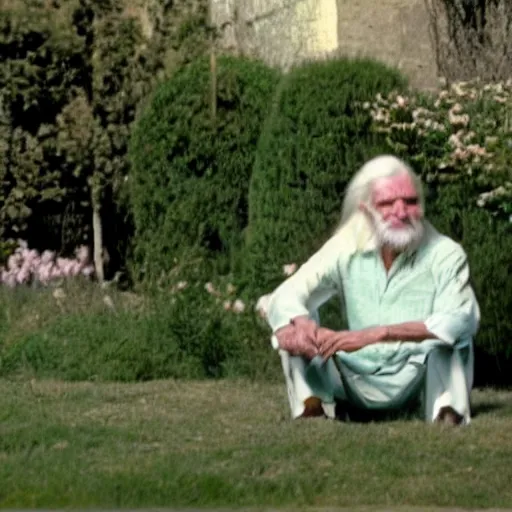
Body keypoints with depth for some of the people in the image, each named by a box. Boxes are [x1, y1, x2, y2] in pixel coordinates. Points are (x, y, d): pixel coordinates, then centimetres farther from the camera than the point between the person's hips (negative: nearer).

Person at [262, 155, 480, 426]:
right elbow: (283, 297, -7)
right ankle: (312, 408, -22)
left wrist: (377, 334, -39)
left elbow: (463, 319, -29)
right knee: (291, 326, -13)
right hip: (356, 381, 3)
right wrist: (298, 322, -34)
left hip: (415, 381, -3)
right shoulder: (345, 249, -1)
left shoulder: (444, 254, -11)